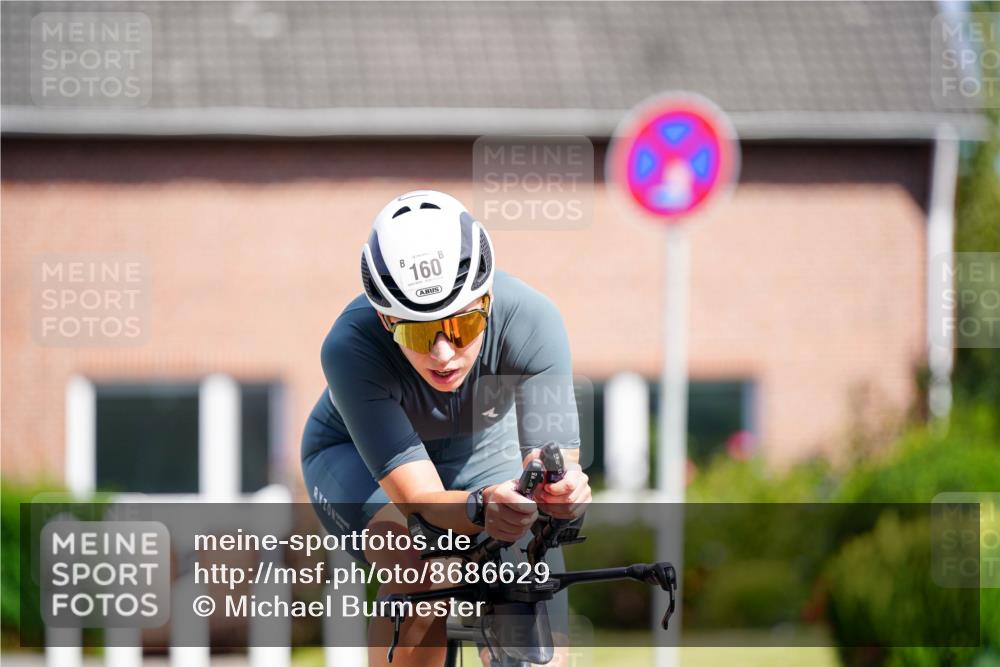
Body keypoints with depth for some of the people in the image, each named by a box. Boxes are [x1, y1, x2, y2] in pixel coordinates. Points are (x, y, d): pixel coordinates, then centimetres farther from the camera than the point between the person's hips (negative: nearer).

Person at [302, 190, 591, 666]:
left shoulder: (530, 319, -34)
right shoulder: (351, 347, -39)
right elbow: (420, 498, -42)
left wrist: (562, 490, -62)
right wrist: (483, 507, -64)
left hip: (481, 449, 2)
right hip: (355, 456, -2)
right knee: (419, 561, -34)